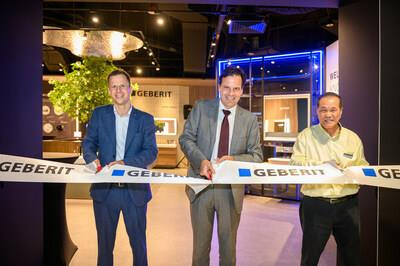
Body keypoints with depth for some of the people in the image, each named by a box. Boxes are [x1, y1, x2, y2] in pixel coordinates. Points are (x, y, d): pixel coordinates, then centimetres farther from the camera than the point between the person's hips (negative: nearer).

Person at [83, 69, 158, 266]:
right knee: (104, 242, 17)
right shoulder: (99, 114, 5)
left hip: (135, 190, -1)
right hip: (105, 189, 1)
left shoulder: (145, 119, 1)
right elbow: (88, 143, 2)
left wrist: (125, 163, -23)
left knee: (138, 242, 14)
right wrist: (92, 159, -21)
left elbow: (151, 151, -7)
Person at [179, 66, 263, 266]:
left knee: (228, 245, 17)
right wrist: (201, 160, -21)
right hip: (201, 184, 0)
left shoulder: (250, 120, 1)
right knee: (200, 243, 16)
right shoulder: (201, 108, 0)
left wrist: (234, 159, -18)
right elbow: (186, 138, -3)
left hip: (231, 189, 1)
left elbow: (257, 156, 1)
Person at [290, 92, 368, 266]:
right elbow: (295, 164, -11)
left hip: (348, 205, 3)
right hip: (315, 205, -3)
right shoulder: (305, 136, -2)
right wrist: (323, 164, -24)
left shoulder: (353, 138, 7)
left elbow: (362, 167, 9)